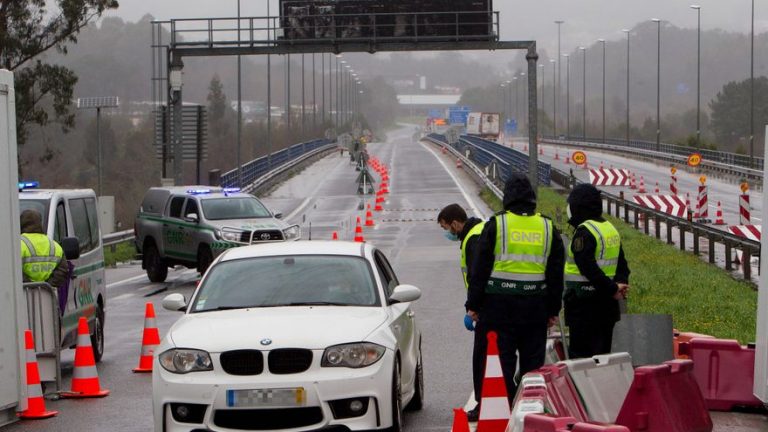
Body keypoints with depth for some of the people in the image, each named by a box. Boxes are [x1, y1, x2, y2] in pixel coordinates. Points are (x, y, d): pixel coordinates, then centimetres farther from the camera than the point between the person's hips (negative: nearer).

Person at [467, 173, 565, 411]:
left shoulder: (496, 225, -3)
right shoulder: (548, 228, 7)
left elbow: (480, 268, -3)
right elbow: (556, 273, 11)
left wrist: (473, 305, 2)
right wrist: (553, 310, 17)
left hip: (498, 304, -3)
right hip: (535, 307, 3)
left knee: (500, 362, -1)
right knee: (532, 362, 9)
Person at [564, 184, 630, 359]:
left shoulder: (584, 232, -15)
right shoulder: (611, 228, 14)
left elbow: (588, 268, -23)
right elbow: (622, 264, 15)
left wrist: (612, 288, -18)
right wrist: (620, 283, 0)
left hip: (585, 300, -9)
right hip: (606, 302, 9)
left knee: (580, 353, -7)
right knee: (602, 350, 13)